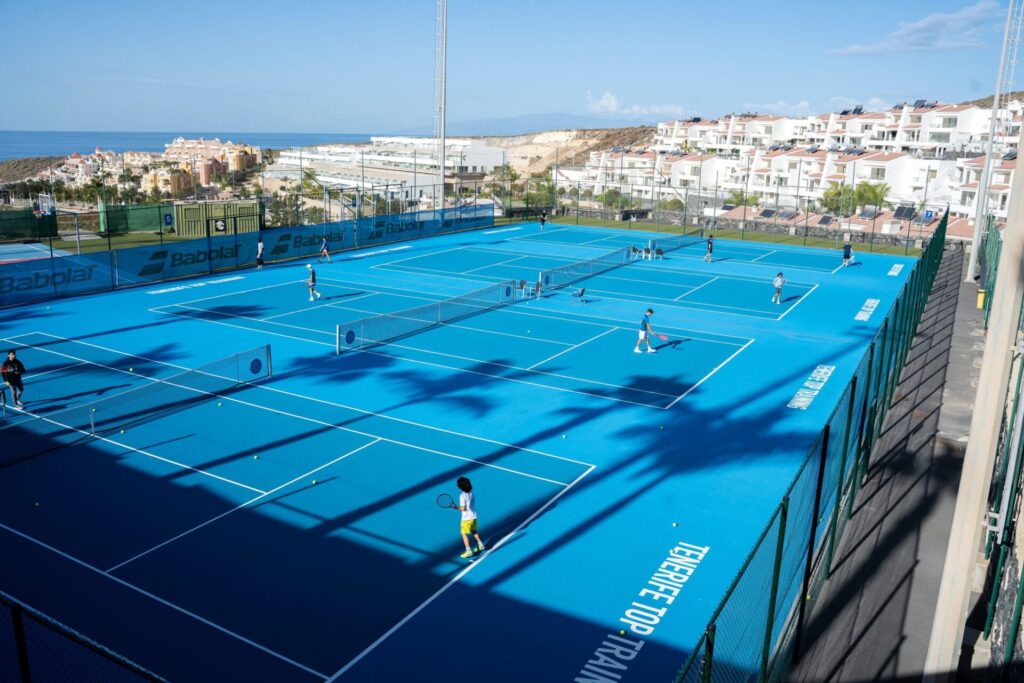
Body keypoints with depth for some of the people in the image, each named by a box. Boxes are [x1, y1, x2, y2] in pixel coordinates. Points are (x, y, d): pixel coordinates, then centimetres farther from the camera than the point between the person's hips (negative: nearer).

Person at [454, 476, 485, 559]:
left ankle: (468, 551, 0)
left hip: (466, 518, -7)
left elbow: (463, 508, -24)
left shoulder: (462, 496, -22)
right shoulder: (471, 492, -2)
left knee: (464, 534, 3)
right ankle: (480, 545, 35)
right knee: (474, 531, 26)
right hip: (474, 516, 7)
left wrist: (457, 508, -8)